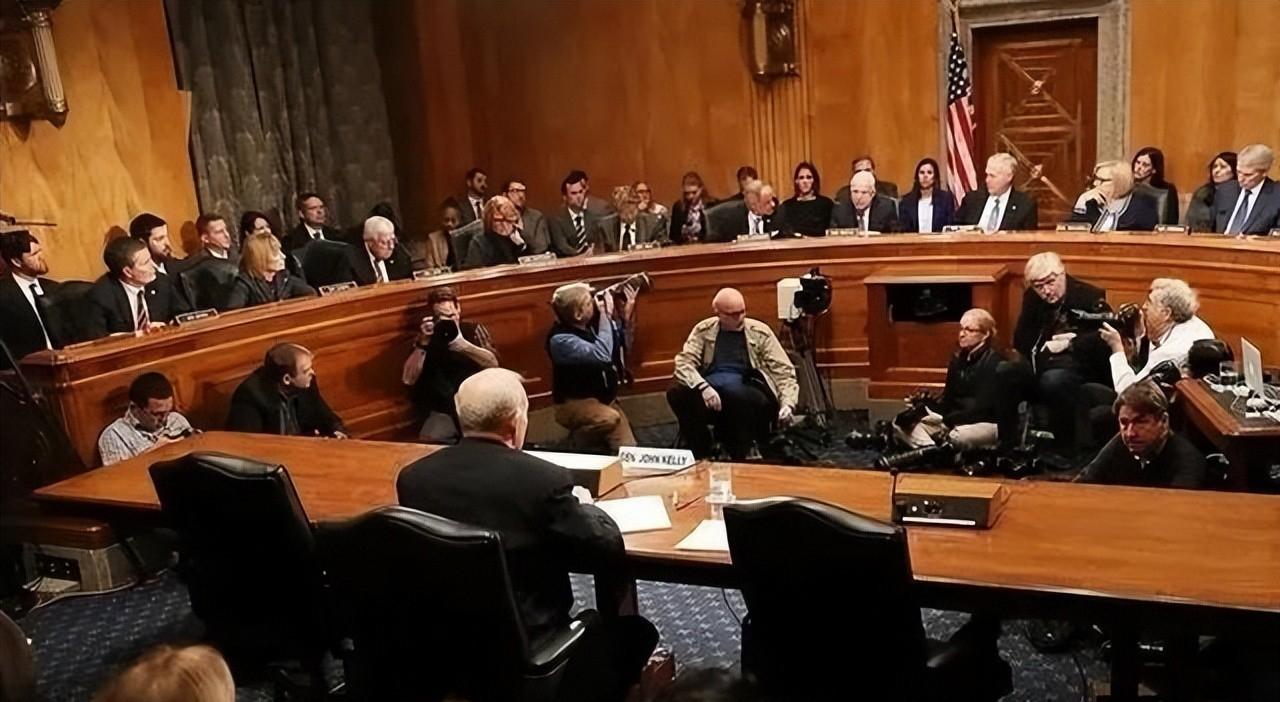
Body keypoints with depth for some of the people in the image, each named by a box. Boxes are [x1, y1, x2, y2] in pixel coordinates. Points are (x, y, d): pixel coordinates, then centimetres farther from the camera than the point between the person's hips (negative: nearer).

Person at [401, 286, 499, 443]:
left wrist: (462, 344, -22)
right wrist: (422, 343, -17)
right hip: (443, 410, 0)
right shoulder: (427, 338, 7)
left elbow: (493, 364, -8)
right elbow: (408, 379, -5)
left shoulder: (473, 330, 7)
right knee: (430, 441, -30)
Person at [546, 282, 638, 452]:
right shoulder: (560, 339, -22)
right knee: (609, 419, -35)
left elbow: (620, 350, 13)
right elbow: (602, 355, -33)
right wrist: (606, 316, -24)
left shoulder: (592, 323, 0)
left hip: (606, 399, 6)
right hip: (574, 403, -6)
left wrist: (624, 318, 0)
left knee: (628, 449, -11)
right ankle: (576, 442, -9)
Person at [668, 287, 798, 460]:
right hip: (709, 389, 2)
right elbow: (684, 362, -1)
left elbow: (783, 369, 4)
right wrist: (703, 387, -21)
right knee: (677, 393, -29)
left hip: (747, 390, -1)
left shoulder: (760, 331, 9)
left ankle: (739, 457, -16)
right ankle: (703, 456, -11)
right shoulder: (704, 330, 11)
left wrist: (787, 403, -13)